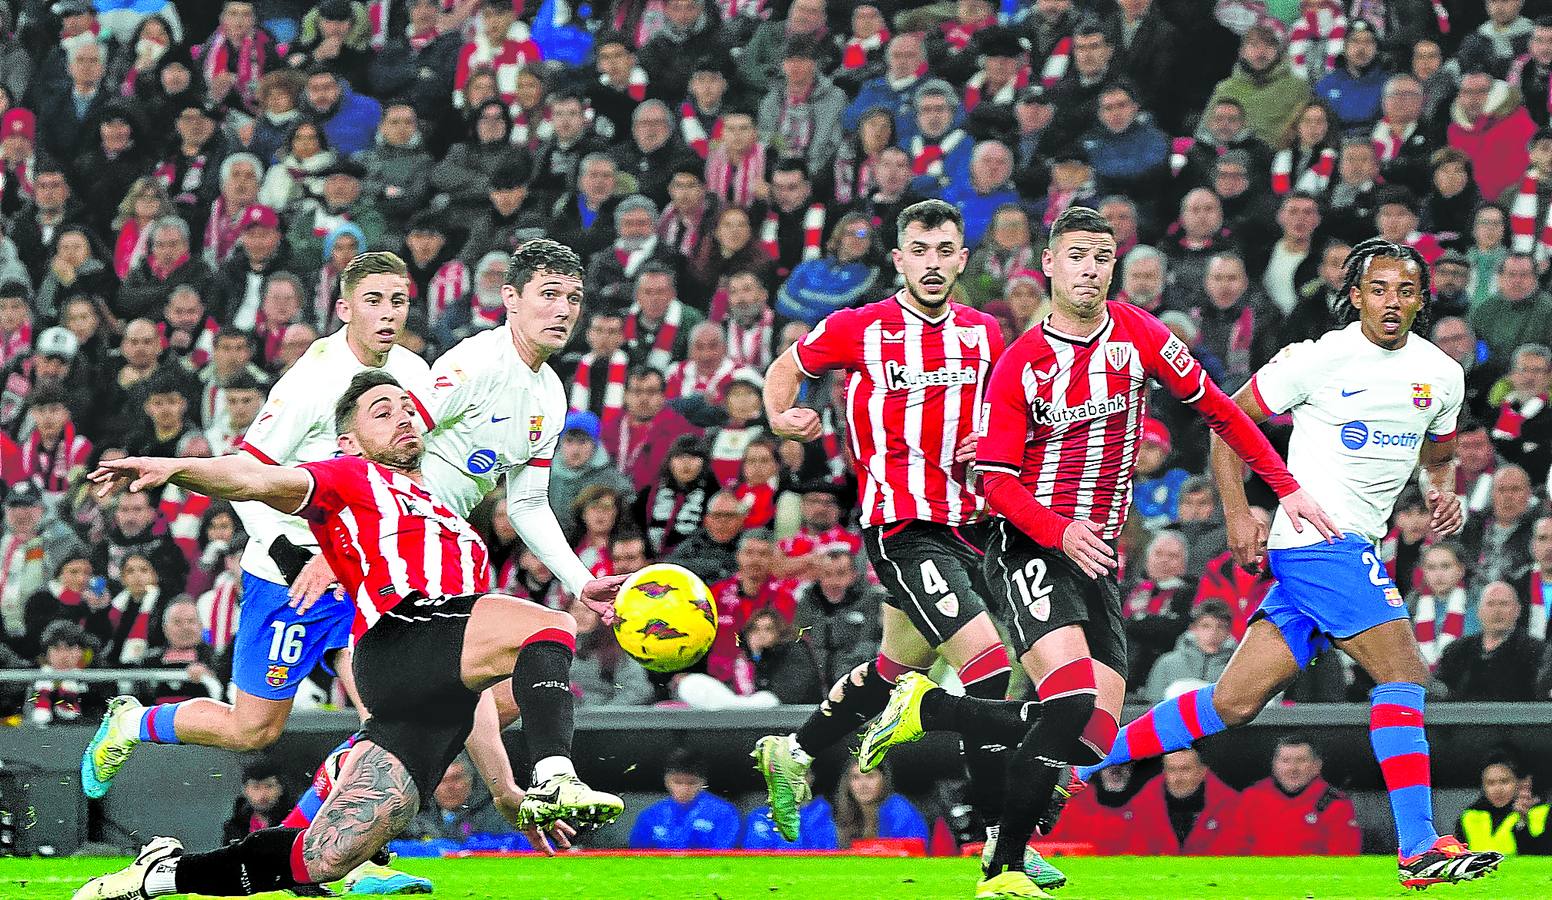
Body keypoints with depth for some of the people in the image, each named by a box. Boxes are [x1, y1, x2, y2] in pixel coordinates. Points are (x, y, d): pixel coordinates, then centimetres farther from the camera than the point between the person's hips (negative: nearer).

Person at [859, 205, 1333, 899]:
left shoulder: (1136, 334, 3)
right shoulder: (1019, 367, -4)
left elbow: (1215, 407, 13)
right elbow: (996, 480, -7)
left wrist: (1285, 486, 9)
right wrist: (1061, 532, -24)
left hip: (1096, 556, 5)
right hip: (1029, 548, -5)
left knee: (1092, 736, -6)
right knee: (1074, 700, -26)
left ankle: (925, 708, 10)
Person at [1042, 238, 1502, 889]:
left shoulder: (1442, 375, 11)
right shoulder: (1319, 358, -7)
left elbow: (1439, 455, 28)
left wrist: (1443, 493, 4)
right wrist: (1238, 514, -8)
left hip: (1354, 551, 7)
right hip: (1317, 537, -7)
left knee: (1234, 702, 6)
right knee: (1404, 671, -19)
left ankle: (1082, 758, 18)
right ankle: (1419, 848, -20)